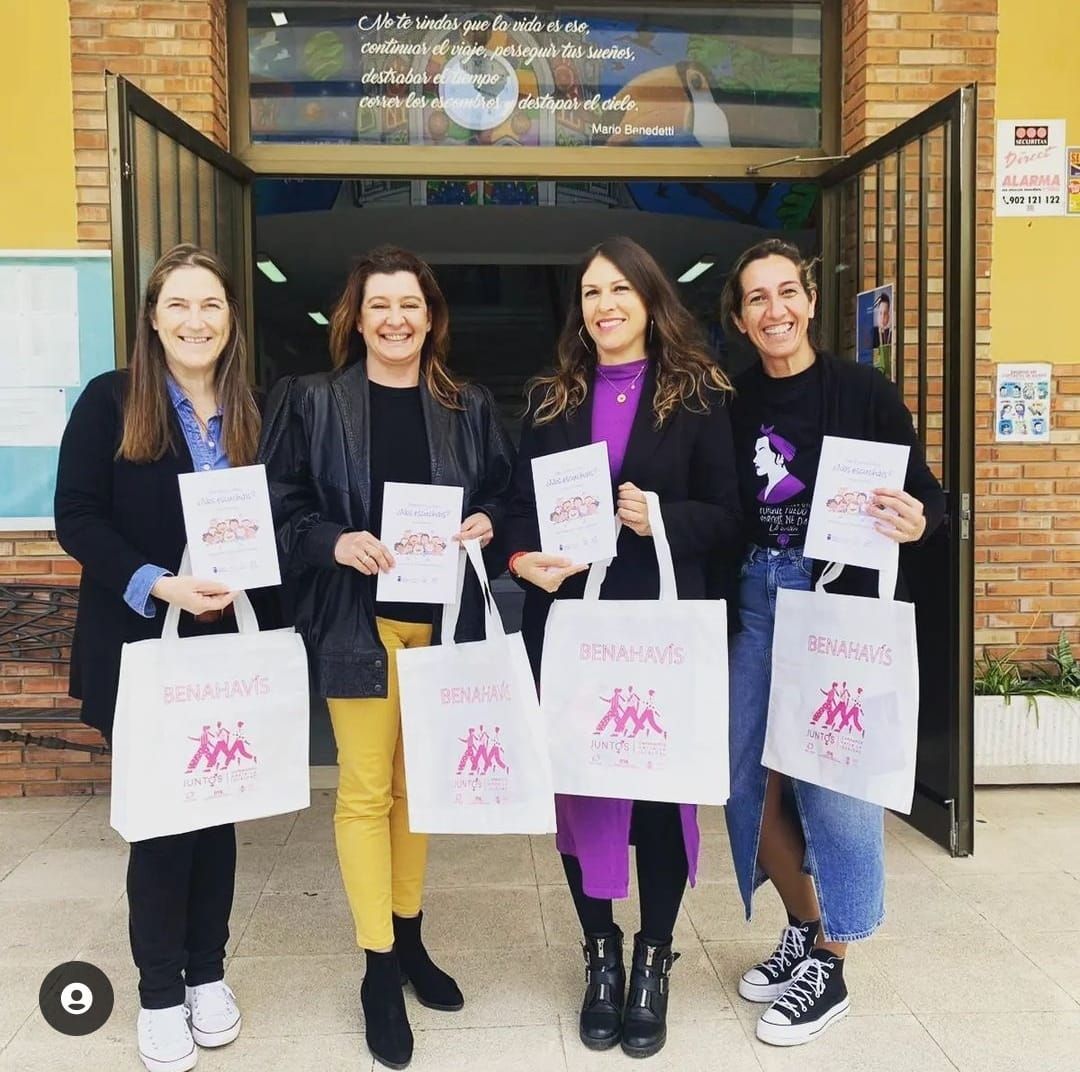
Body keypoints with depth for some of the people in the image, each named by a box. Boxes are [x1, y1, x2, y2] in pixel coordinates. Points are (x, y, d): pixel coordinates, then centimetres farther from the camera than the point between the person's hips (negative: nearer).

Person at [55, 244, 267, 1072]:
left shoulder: (250, 414, 6)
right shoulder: (110, 401, -4)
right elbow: (77, 519, -9)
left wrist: (241, 587, -11)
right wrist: (158, 584, -21)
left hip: (226, 645, 3)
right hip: (138, 645, -3)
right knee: (159, 815, 5)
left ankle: (207, 972, 30)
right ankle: (159, 991, 24)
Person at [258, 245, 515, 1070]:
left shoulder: (470, 408, 8)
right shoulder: (310, 401, -1)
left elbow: (505, 495, 14)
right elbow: (280, 506, -3)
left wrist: (489, 523, -7)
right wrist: (335, 542, -19)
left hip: (441, 616, 3)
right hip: (358, 620, -3)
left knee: (420, 780, 14)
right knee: (366, 789, 0)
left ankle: (409, 937, 31)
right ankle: (379, 969, 14)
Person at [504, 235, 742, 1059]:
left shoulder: (697, 394, 3)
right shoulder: (553, 398, 11)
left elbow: (729, 514, 0)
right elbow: (521, 502, 8)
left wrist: (662, 517, -18)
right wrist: (523, 557, -12)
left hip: (663, 620, -2)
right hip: (569, 617, 3)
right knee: (577, 783, 8)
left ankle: (653, 963, 24)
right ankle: (601, 956, 27)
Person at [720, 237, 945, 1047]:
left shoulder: (863, 390, -6)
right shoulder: (730, 403, 3)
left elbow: (926, 494, -5)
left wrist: (914, 524, -26)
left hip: (840, 599, -4)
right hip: (751, 600, 4)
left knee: (831, 777, 3)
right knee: (752, 777, 10)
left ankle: (830, 969, 23)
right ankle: (803, 929, 35)